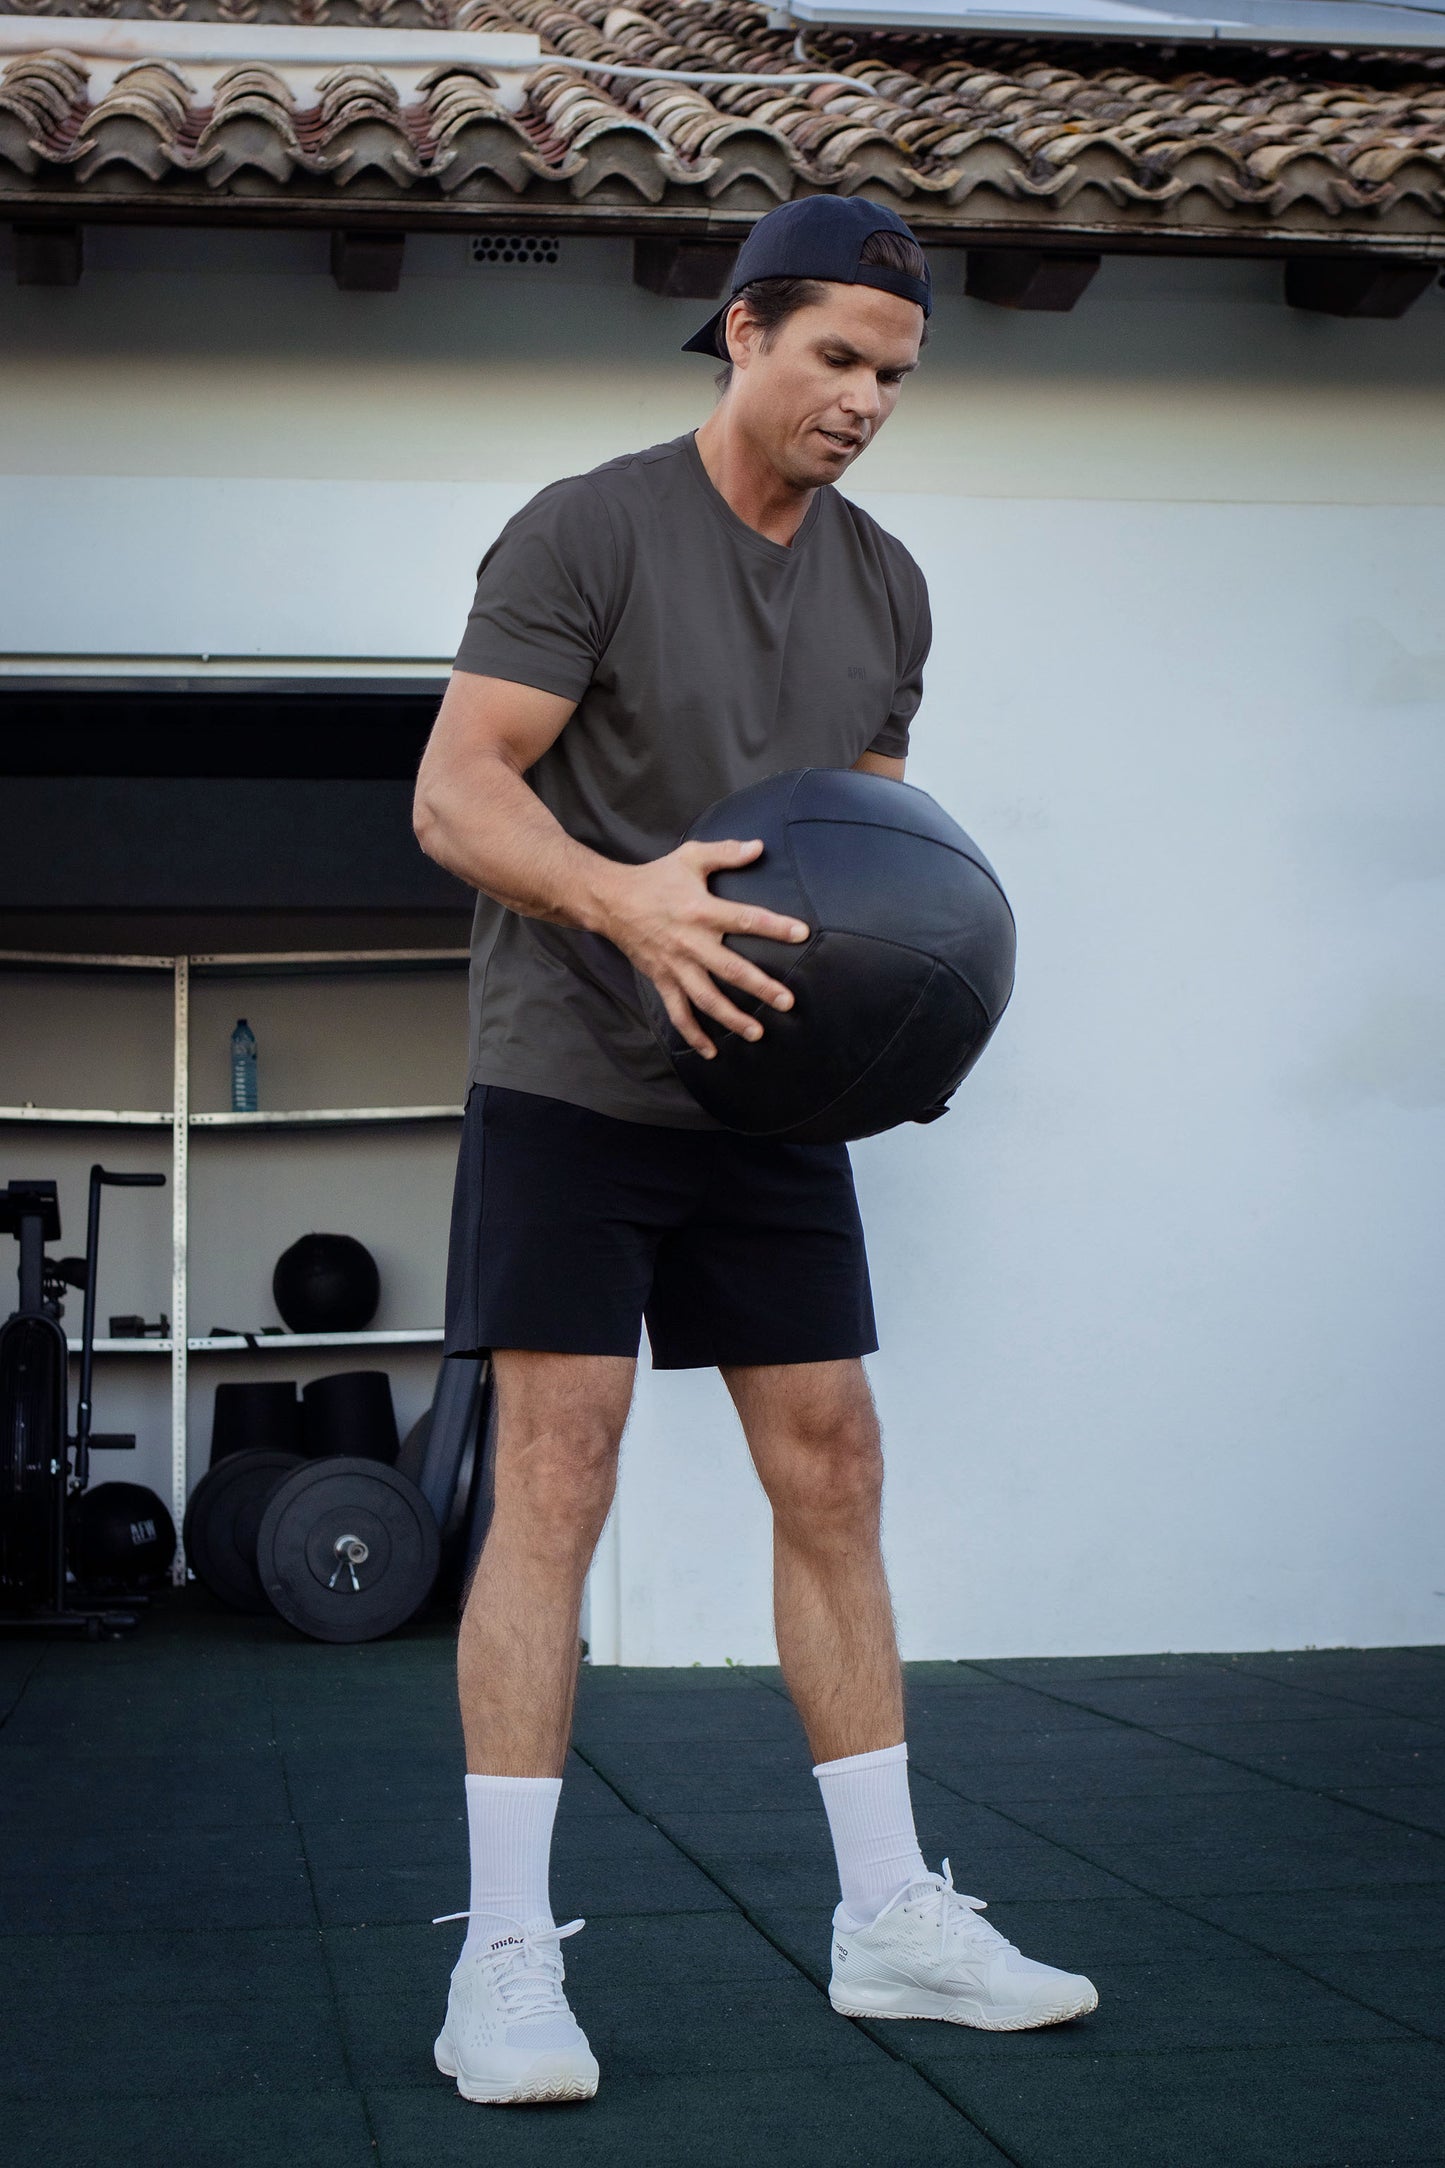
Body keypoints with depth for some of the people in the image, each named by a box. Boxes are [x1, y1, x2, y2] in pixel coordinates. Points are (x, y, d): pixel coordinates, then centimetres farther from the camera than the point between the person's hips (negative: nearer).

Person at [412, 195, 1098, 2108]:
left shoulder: (884, 584, 11)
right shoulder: (587, 532, -9)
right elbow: (453, 796, -15)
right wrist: (623, 899, -33)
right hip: (574, 1082, -6)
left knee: (833, 1475, 6)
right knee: (555, 1480, -9)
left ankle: (891, 1918, 16)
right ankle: (506, 1959, -2)